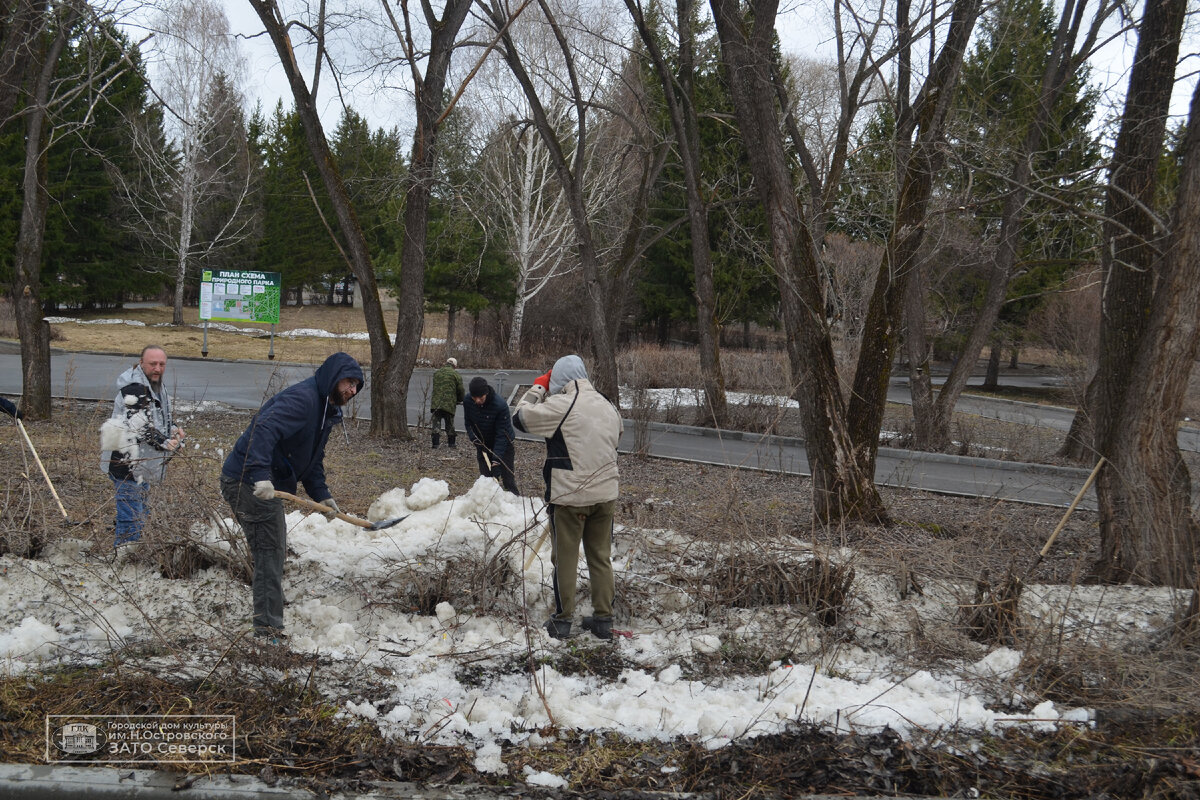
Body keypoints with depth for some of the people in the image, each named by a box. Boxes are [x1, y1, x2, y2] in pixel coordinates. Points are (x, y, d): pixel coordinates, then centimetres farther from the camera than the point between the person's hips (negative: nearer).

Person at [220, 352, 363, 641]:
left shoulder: (325, 410, 16)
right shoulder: (302, 398, -18)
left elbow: (313, 460, 24)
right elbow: (263, 430, -32)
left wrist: (322, 496, 12)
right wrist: (260, 475, -41)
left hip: (266, 484, 11)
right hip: (247, 482, -11)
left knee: (274, 551, 17)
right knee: (270, 551, -10)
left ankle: (266, 625, 27)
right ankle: (268, 627, -6)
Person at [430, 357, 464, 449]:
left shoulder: (436, 373, 13)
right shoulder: (456, 375, 0)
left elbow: (435, 388, 17)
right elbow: (460, 390, -1)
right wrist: (459, 400, 17)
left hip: (436, 403, 2)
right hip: (449, 404, -2)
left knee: (436, 424, 4)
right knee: (450, 425, 12)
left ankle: (435, 444, -4)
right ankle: (451, 443, 19)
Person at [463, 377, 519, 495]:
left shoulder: (500, 405, -30)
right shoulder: (468, 402, -16)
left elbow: (501, 435, -29)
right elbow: (468, 423, 0)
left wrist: (496, 460, -33)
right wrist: (475, 439, -19)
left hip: (504, 445, -4)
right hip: (483, 444, 4)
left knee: (508, 480, -6)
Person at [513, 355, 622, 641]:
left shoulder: (561, 405, -14)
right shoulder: (608, 407, 7)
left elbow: (521, 417, -6)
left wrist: (537, 388, 6)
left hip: (569, 496, -6)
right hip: (605, 494, 6)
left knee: (565, 559, 6)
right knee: (601, 557, 14)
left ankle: (562, 620, 13)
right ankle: (603, 618, 18)